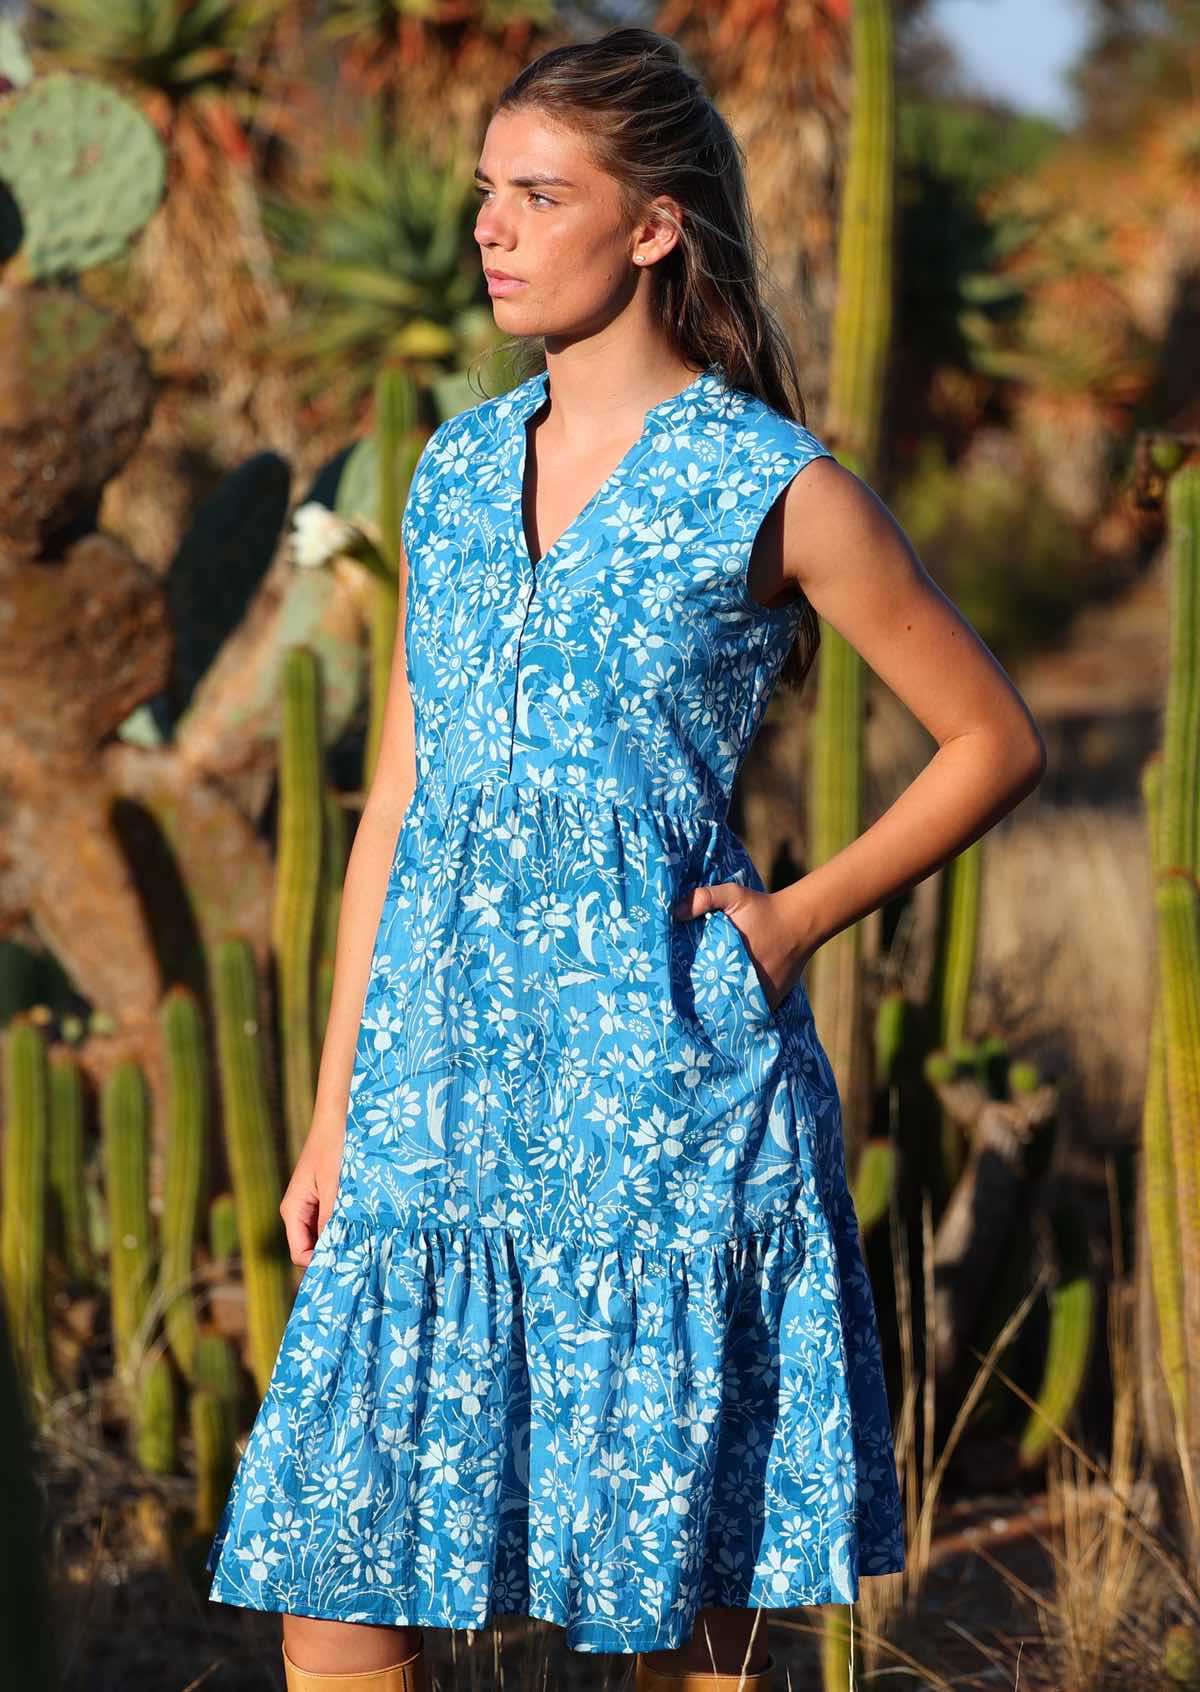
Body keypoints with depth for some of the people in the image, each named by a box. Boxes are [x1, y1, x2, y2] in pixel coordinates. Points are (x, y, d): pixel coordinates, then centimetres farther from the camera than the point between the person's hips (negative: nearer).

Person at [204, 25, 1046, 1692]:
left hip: (663, 1075, -5)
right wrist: (334, 1113, 12)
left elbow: (995, 740, 6)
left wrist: (801, 918, -4)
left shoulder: (775, 491, -2)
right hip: (443, 1087, 5)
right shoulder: (458, 470, 12)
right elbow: (399, 800, 15)